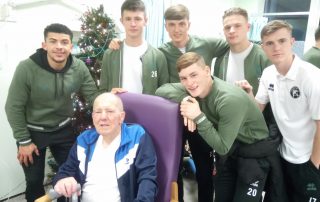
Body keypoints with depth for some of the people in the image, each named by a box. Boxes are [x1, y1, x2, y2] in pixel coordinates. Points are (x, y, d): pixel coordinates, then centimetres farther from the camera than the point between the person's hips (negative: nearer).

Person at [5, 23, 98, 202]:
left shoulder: (79, 68, -15)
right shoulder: (27, 68, -24)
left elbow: (92, 95, -7)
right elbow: (14, 107, -15)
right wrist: (23, 141, -11)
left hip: (63, 129, 3)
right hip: (32, 131, -2)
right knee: (34, 181, 15)